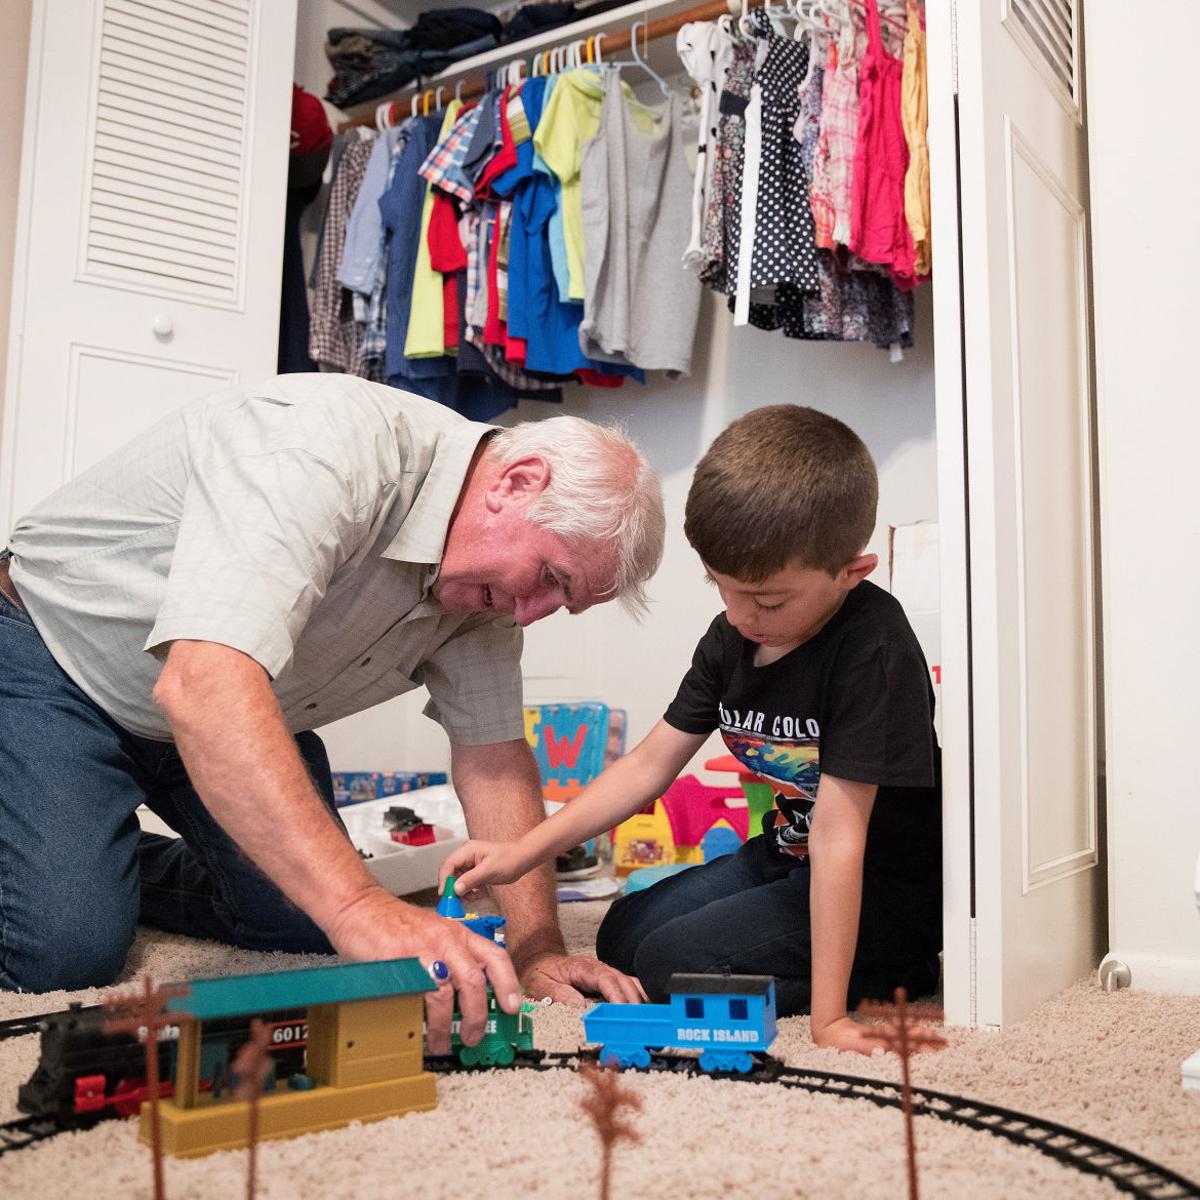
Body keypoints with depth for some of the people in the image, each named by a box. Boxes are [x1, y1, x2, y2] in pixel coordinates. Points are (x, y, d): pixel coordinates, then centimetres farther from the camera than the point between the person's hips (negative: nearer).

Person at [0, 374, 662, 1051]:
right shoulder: (331, 445, -37)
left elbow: (493, 755, -6)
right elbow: (203, 687, -48)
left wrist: (538, 952, -14)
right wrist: (361, 907, -53)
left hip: (248, 718, 7)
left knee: (304, 928, 2)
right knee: (66, 951, -22)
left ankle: (112, 868, 27)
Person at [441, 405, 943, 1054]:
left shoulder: (871, 651, -29)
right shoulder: (732, 636, -5)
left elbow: (839, 835, -32)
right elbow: (650, 763, 0)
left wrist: (826, 1016, -30)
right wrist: (523, 851, -7)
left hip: (882, 887, -8)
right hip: (786, 856, 9)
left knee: (672, 963, -16)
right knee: (621, 939, 14)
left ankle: (893, 975, -3)